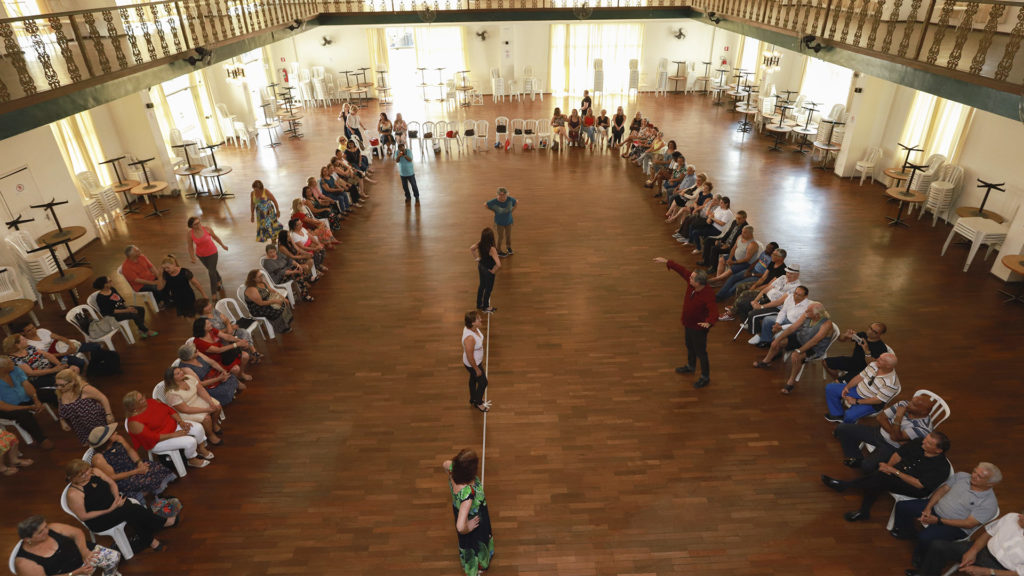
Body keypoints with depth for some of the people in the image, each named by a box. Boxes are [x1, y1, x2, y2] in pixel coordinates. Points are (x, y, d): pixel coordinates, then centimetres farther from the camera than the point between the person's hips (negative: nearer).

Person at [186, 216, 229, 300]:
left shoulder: (207, 229, -21)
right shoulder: (190, 233, -19)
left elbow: (215, 237, -2)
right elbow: (190, 246, -8)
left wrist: (223, 245, 8)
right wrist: (192, 257, -14)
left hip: (212, 253, -3)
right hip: (201, 255, 3)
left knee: (212, 272, -2)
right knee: (211, 269, 24)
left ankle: (214, 293, 9)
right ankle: (219, 281, 53)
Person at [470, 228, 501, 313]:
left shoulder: (480, 244, -15)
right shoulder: (492, 249, -35)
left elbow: (471, 249, 5)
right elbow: (498, 264, -39)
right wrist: (493, 271, -20)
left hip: (481, 266, 7)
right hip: (488, 270, -7)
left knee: (482, 285, 27)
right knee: (488, 288, 17)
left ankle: (479, 304, 45)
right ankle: (486, 307, 37)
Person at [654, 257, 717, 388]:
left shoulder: (708, 295, -34)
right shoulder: (691, 282, -15)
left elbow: (714, 312, -41)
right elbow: (682, 270, -3)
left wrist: (709, 322, -60)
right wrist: (667, 262, -2)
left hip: (699, 327, -8)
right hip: (688, 323, 8)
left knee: (700, 352, 7)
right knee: (689, 347, 29)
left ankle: (705, 377, 26)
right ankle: (690, 366, 53)